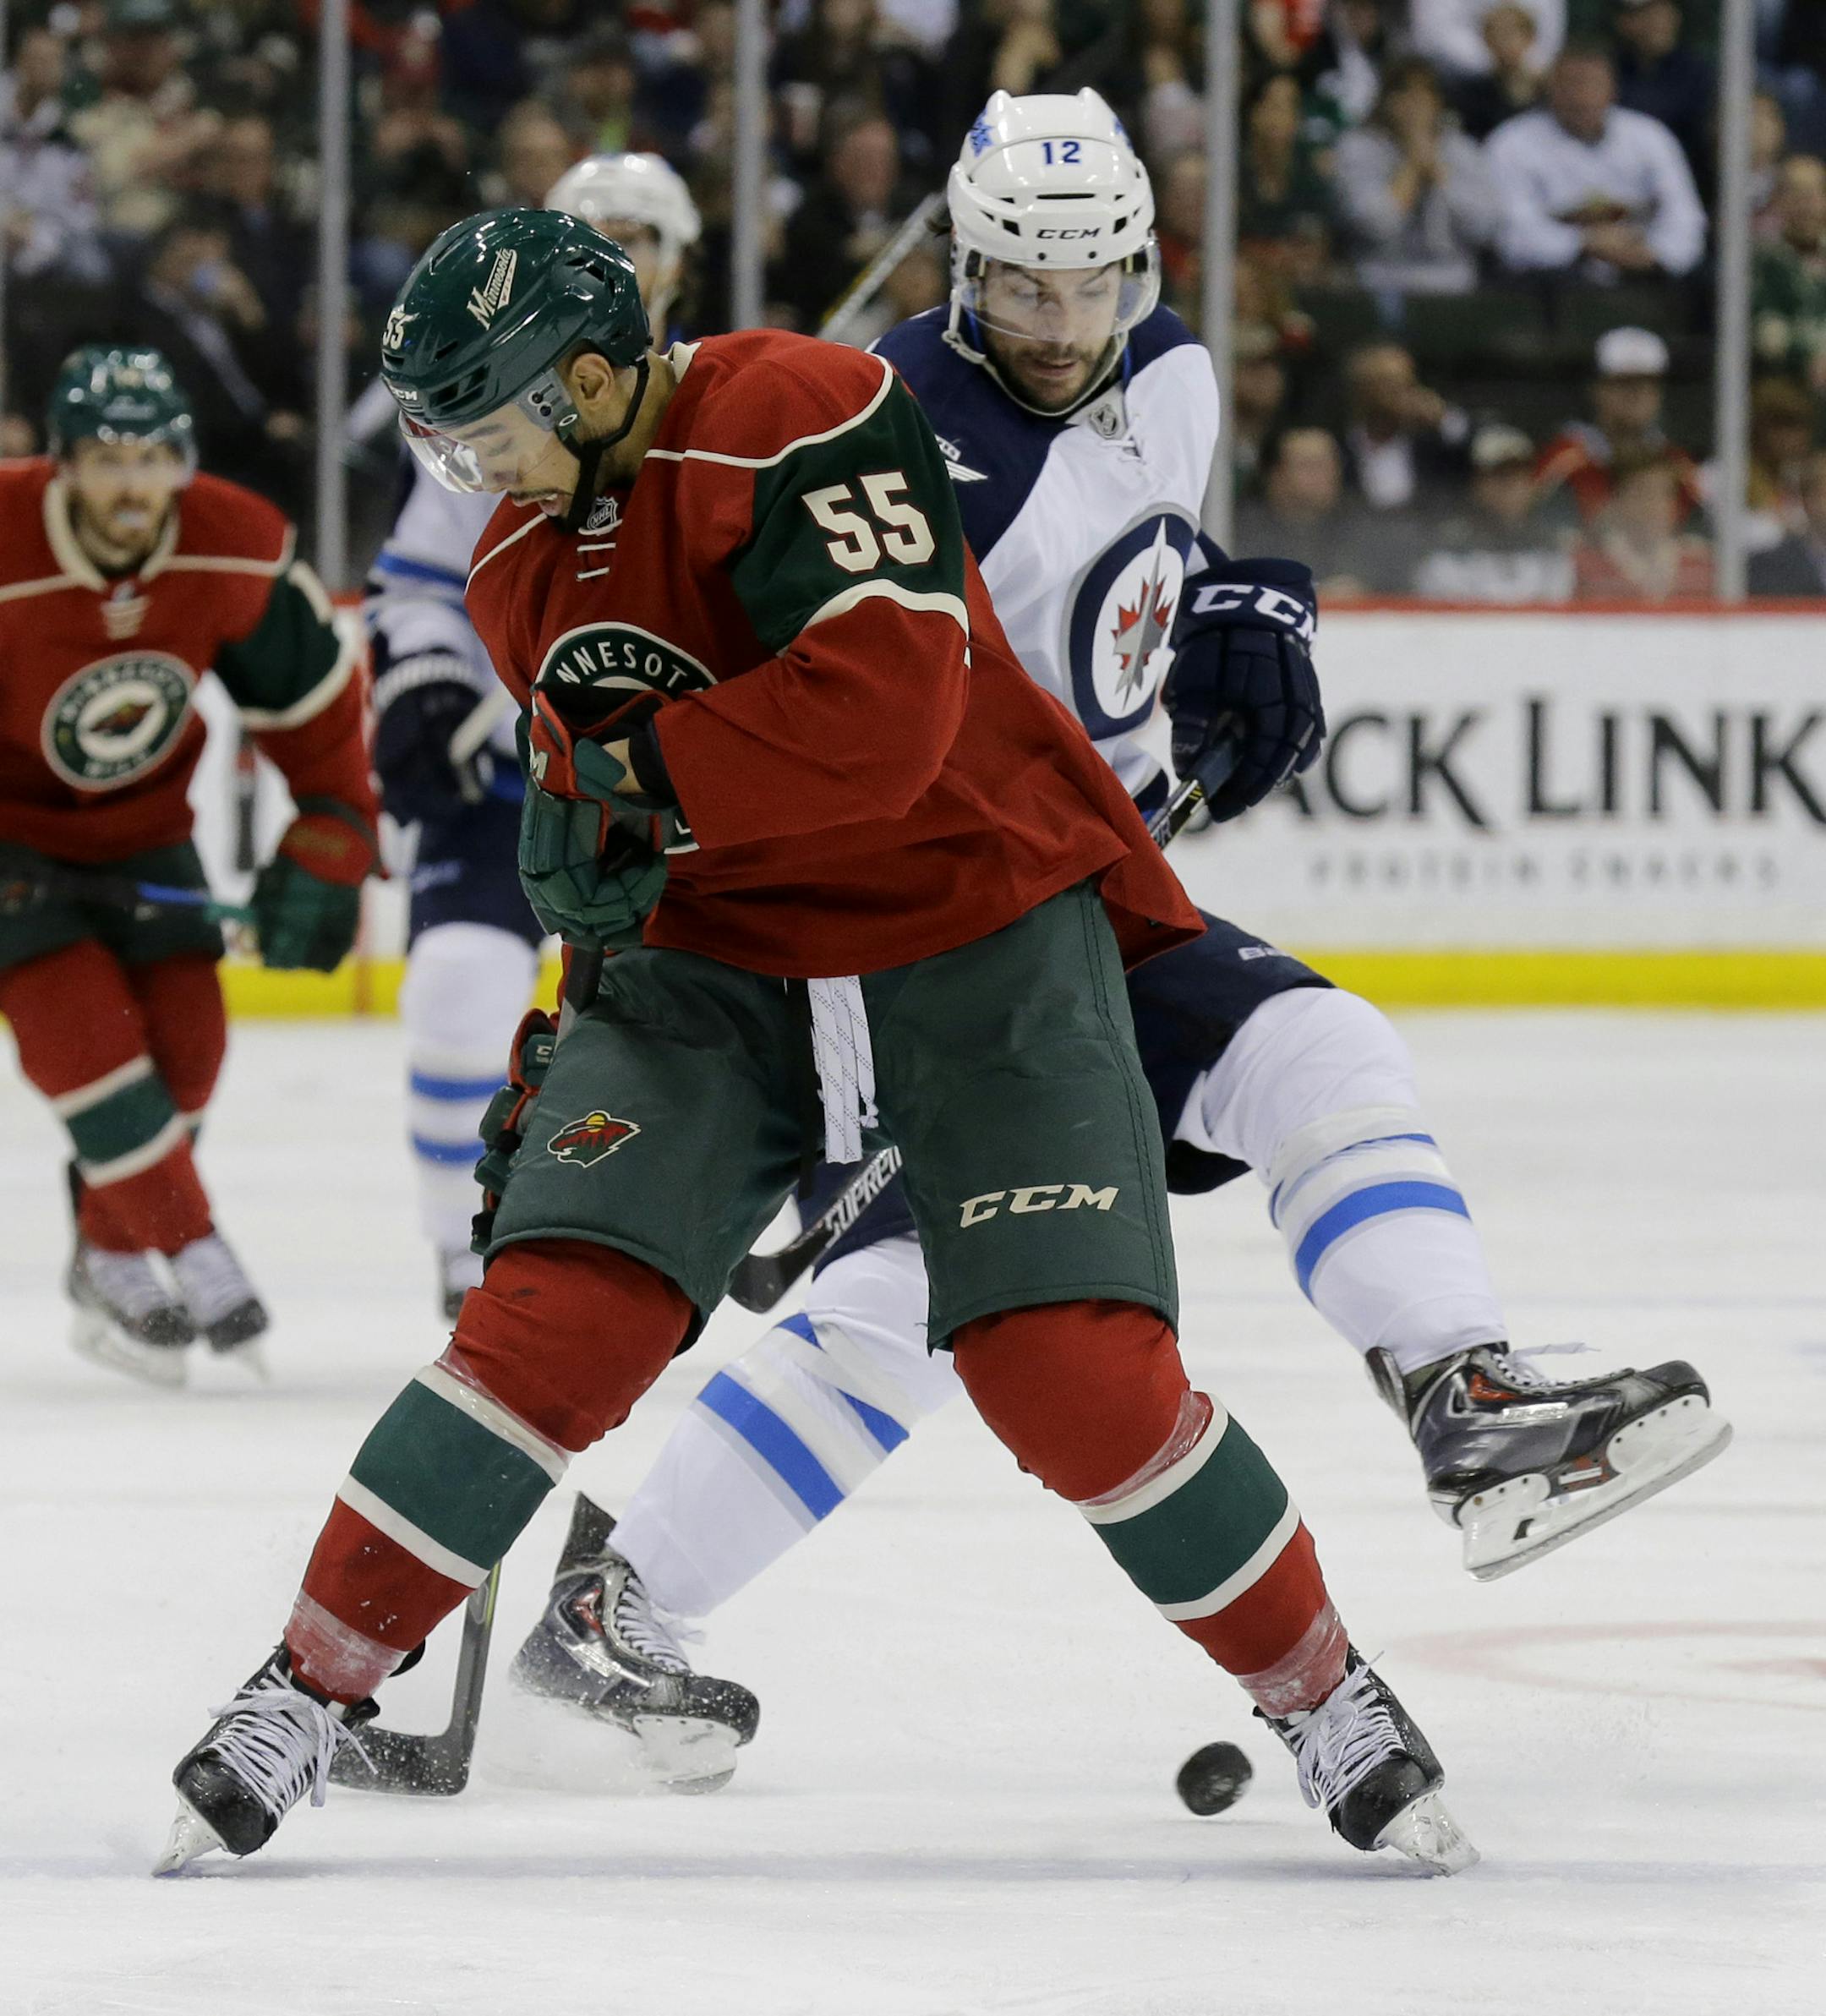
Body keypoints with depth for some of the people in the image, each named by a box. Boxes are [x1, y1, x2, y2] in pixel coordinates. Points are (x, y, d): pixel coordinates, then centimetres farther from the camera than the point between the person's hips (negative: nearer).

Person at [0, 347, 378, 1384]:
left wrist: (330, 846, -5)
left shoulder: (241, 550, -19)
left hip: (139, 821, 5)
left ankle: (112, 1269, 18)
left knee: (184, 1040, -1)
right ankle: (189, 1261, -11)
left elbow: (316, 698, -3)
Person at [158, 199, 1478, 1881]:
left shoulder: (800, 414, -20)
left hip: (985, 935, -5)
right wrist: (576, 1038, 21)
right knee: (555, 1321, -13)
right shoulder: (524, 566, 7)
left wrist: (634, 775, -23)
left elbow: (887, 702, -32)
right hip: (719, 959, 5)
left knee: (1074, 1373, -14)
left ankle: (1326, 1699, 6)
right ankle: (312, 1690, -4)